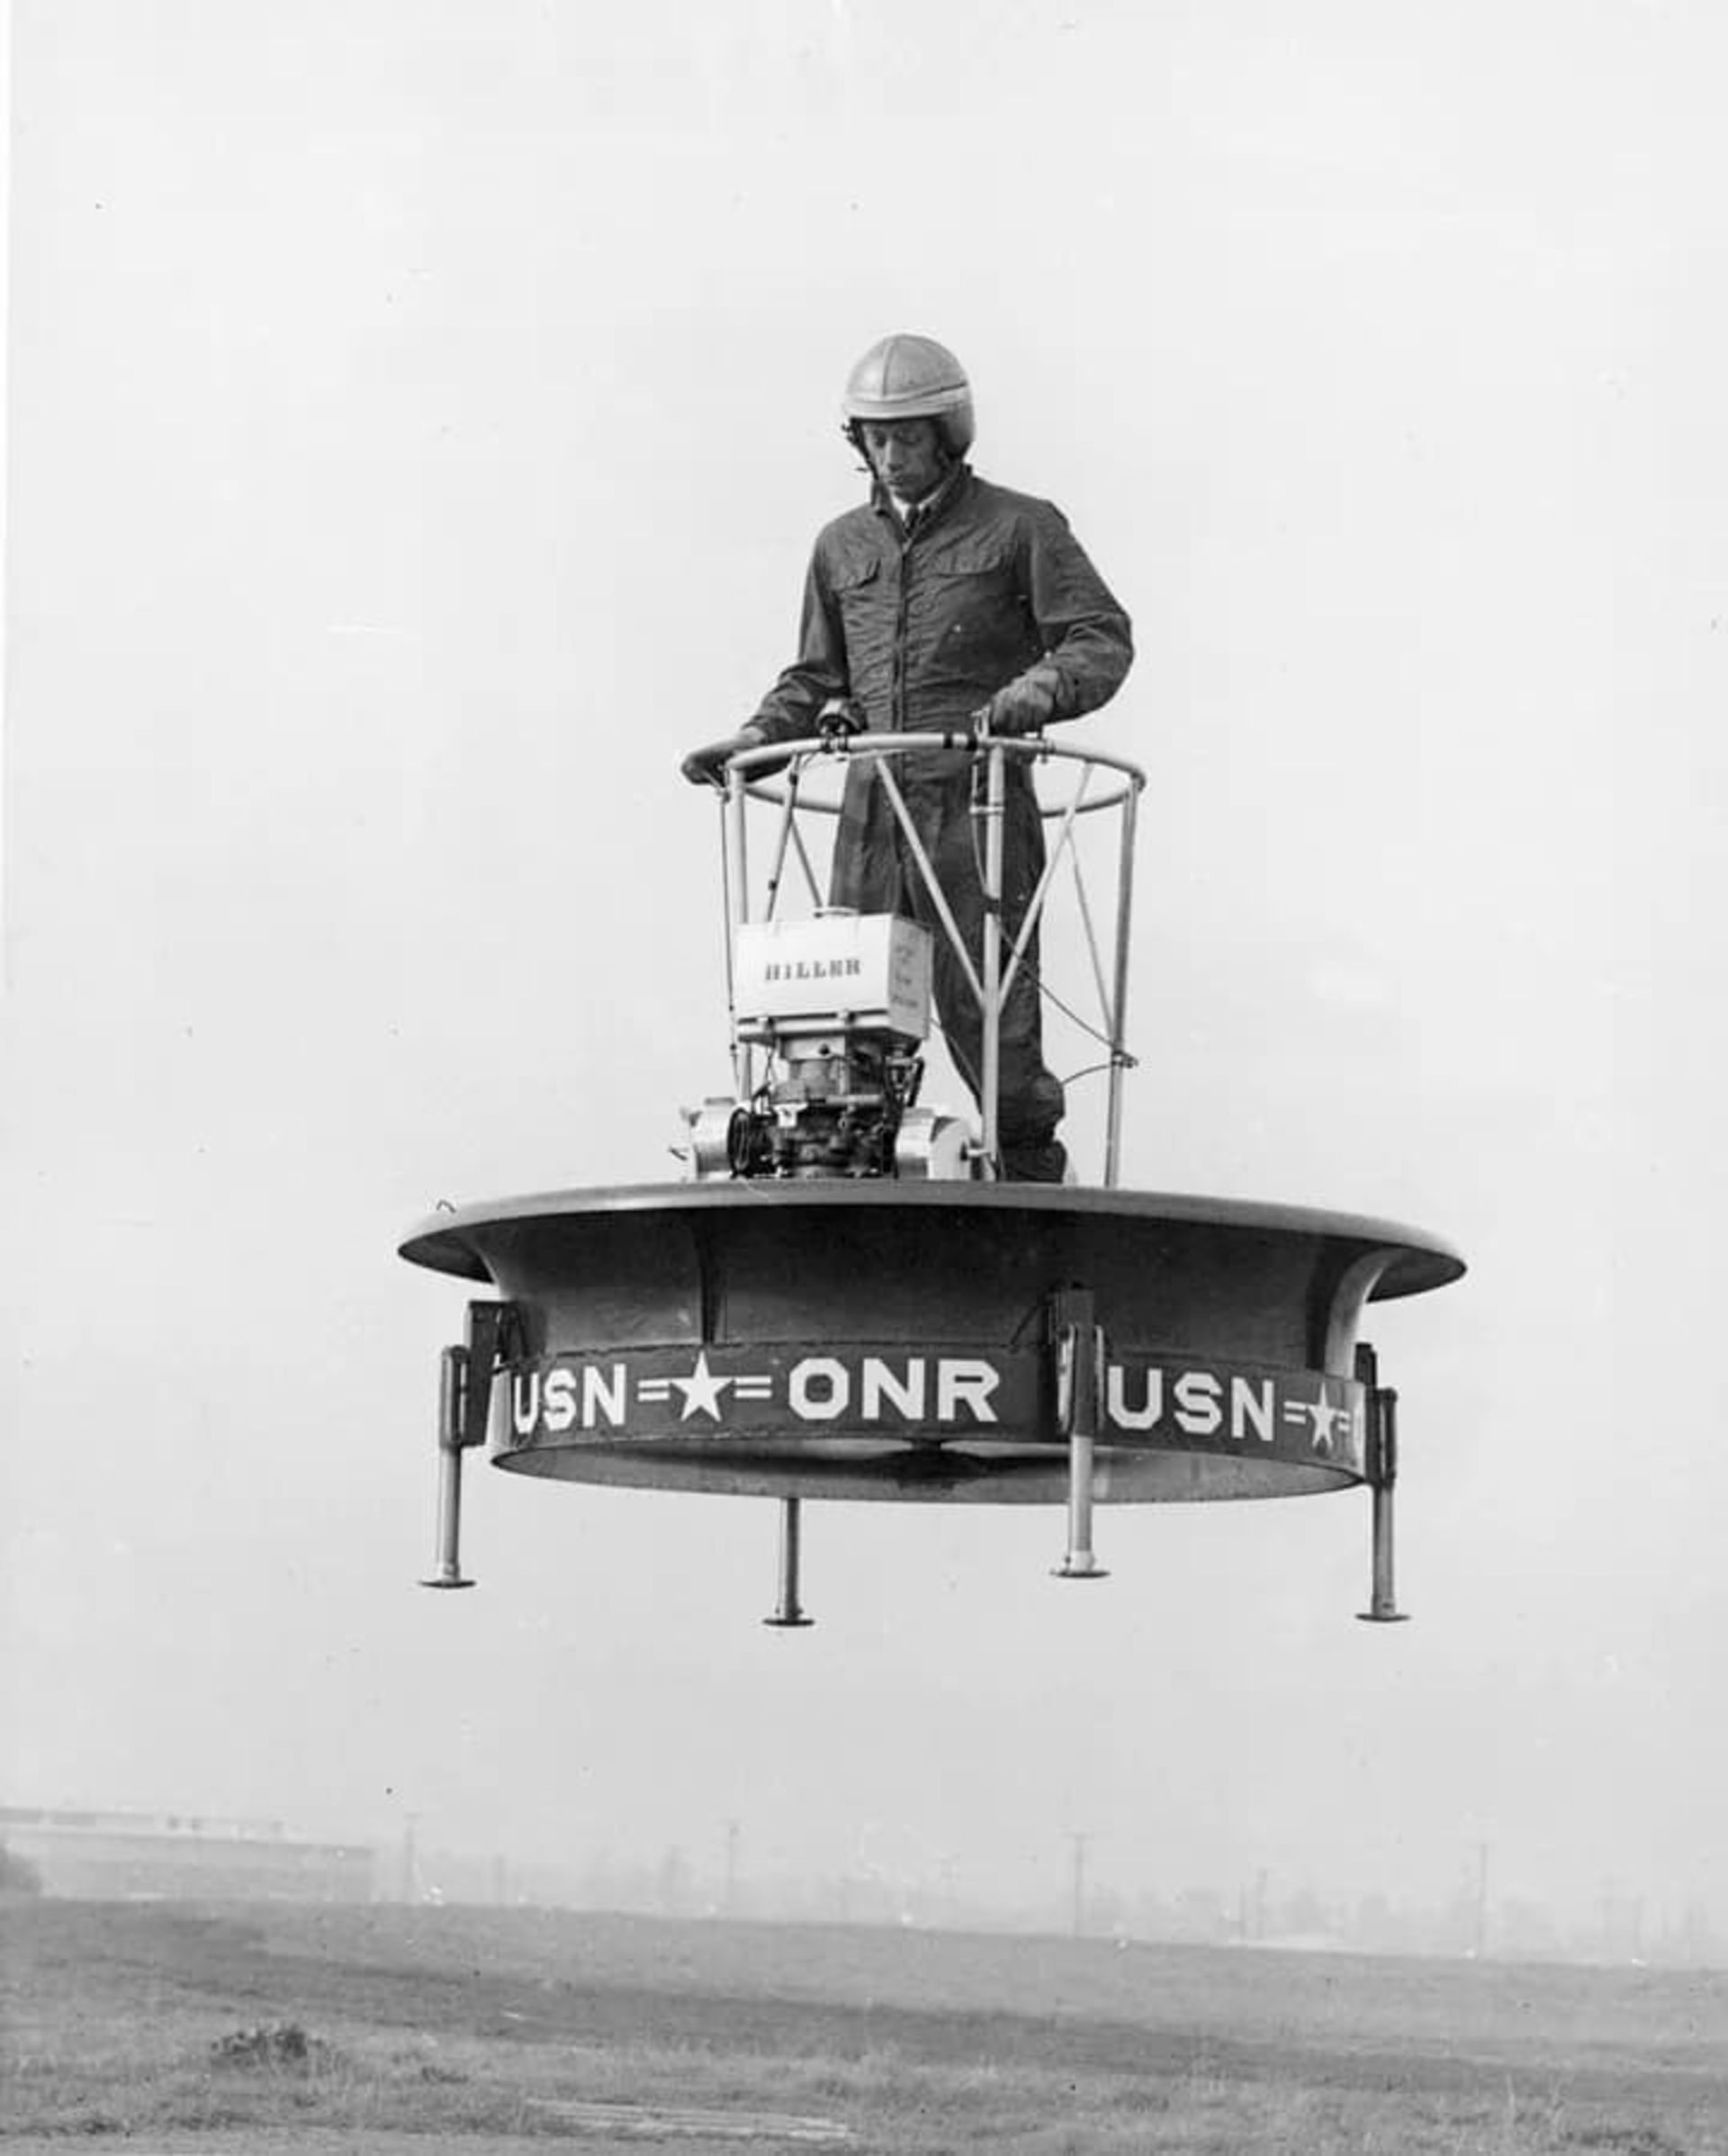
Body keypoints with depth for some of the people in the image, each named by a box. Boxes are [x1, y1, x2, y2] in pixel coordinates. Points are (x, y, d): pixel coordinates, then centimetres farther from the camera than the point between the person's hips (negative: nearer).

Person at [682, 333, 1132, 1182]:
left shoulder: (1020, 528, 6)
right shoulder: (842, 546, 19)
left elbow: (1102, 638, -2)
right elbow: (816, 675, 26)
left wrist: (1040, 687, -22)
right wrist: (756, 738, 8)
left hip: (977, 800, -4)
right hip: (873, 801, 4)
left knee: (988, 1014, -7)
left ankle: (1030, 1174, 1)